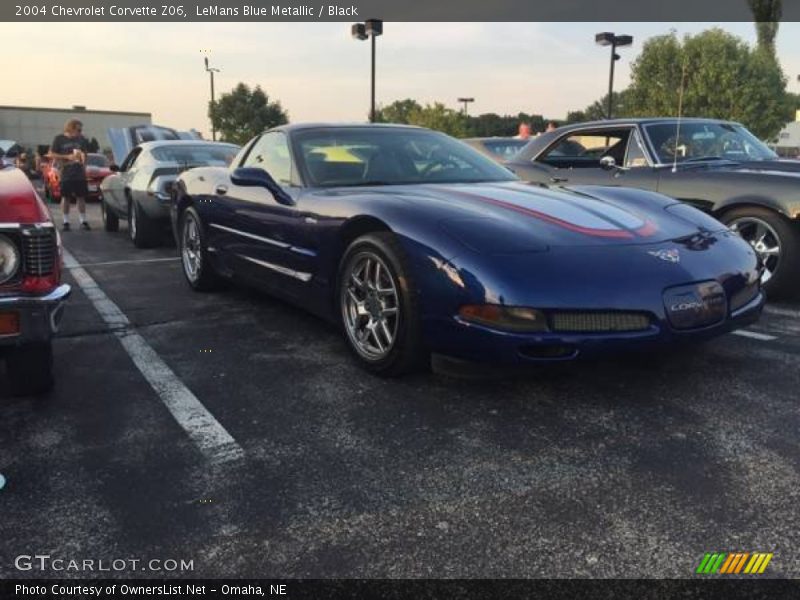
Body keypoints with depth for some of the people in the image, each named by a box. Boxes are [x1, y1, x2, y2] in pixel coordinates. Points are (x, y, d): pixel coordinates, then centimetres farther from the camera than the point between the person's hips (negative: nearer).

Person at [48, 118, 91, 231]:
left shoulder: (81, 139, 7)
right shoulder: (59, 139, -2)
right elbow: (51, 155, -3)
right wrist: (67, 157, -12)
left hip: (80, 174, 3)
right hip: (66, 174, -2)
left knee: (81, 197, 4)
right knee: (65, 197, 3)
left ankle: (83, 221, 9)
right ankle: (66, 222, 10)